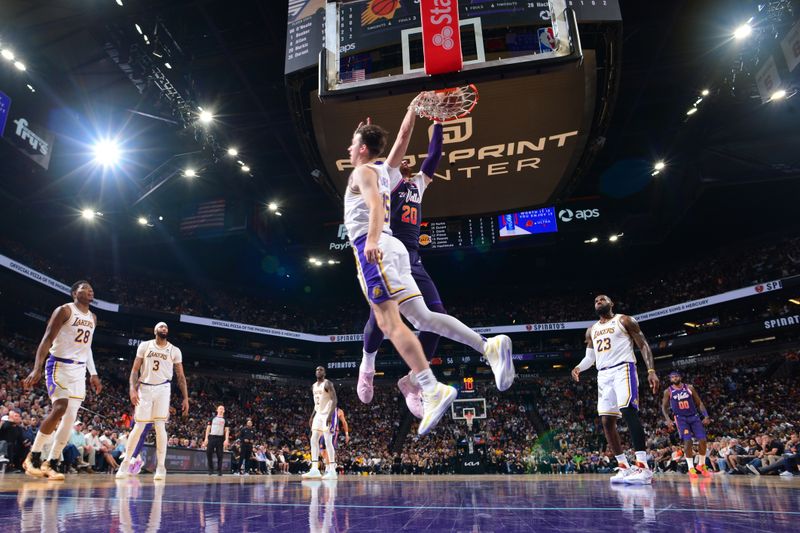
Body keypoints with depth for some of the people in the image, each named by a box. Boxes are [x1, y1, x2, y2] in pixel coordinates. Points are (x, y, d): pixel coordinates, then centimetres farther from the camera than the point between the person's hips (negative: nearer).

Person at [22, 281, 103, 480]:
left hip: (79, 370, 7)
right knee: (60, 408, -22)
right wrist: (37, 369, -24)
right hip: (59, 365, -7)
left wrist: (93, 374, 16)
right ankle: (33, 456, -5)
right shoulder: (64, 310, -8)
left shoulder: (93, 318, 14)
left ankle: (51, 463, 11)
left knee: (71, 417, 2)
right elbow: (47, 339, -14)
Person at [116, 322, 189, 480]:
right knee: (139, 427, 2)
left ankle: (161, 467, -4)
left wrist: (186, 398, -1)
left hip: (162, 388, 0)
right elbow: (135, 369, 2)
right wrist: (132, 389, -13)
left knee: (160, 425, -8)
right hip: (144, 388, 0)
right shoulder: (144, 346, 4)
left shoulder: (175, 350, 4)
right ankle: (126, 463, 18)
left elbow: (181, 376, 5)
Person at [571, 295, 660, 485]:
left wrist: (651, 370, -14)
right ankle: (624, 467, 9)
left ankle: (643, 467, -26)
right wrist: (578, 368, 1)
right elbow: (590, 357, 23)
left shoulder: (624, 320, 5)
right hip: (603, 375, 7)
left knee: (628, 411, -24)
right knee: (606, 421, 1)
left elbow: (643, 345, 0)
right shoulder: (592, 331, 21)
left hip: (623, 369, -7)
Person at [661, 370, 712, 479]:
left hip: (694, 416, 2)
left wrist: (706, 416, -6)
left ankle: (701, 465, 16)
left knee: (703, 440, -6)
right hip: (681, 418, -2)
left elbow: (699, 403, 6)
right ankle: (691, 468, -3)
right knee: (687, 441, -15)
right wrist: (668, 419, -11)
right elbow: (664, 407, 3)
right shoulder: (668, 391, -1)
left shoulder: (689, 387, 2)